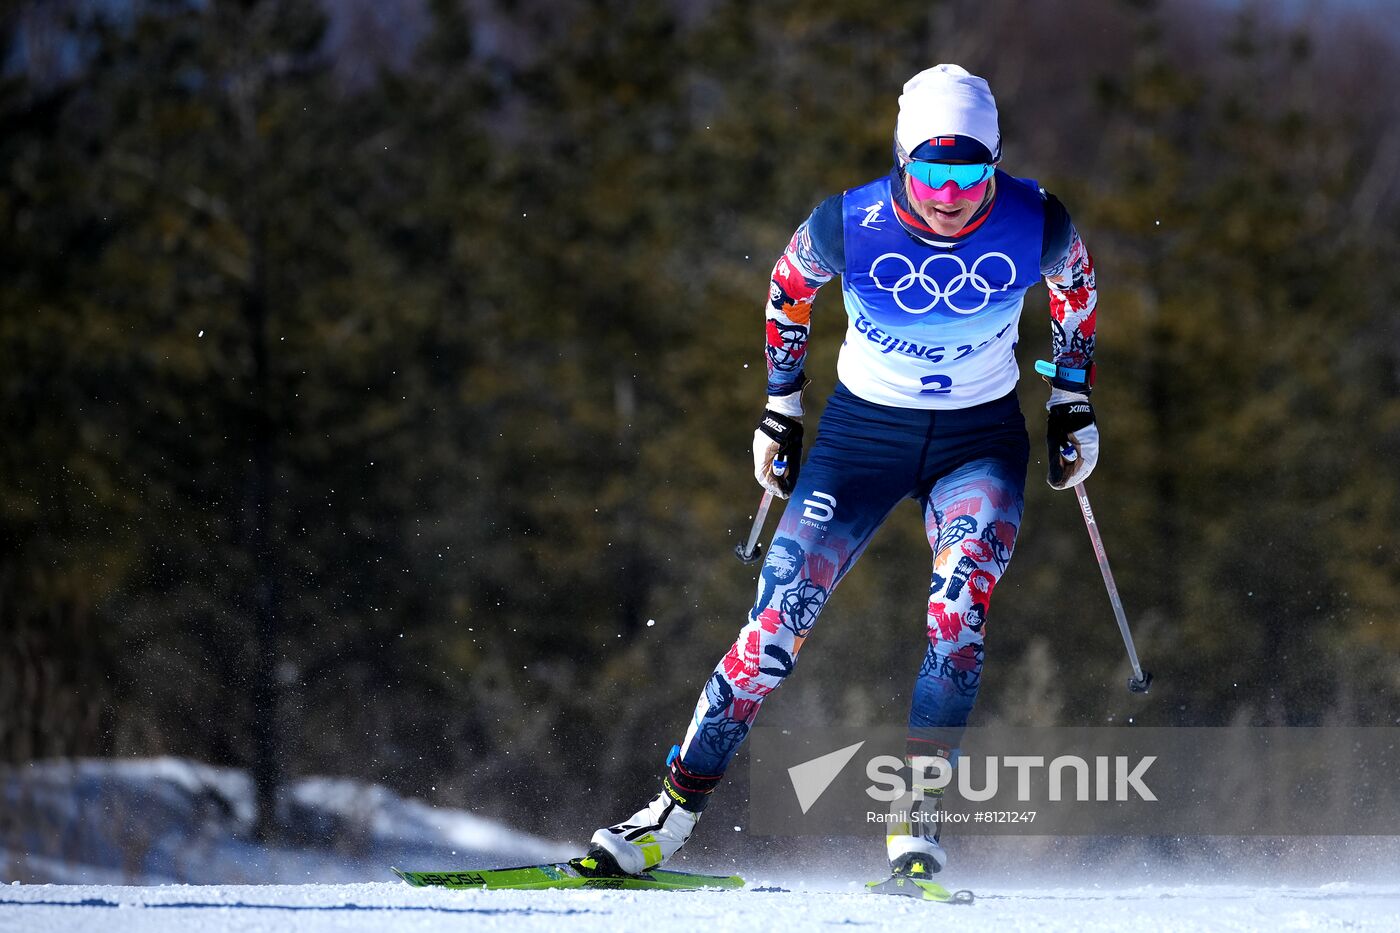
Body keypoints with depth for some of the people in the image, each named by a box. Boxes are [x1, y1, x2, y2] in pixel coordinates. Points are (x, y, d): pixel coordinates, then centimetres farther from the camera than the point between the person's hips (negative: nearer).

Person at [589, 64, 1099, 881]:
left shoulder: (1033, 222, -19)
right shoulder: (851, 224, -21)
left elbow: (1076, 281, 5)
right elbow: (790, 284, 2)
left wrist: (1073, 401, 9)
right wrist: (781, 406, 8)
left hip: (979, 438, 0)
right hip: (862, 430, 0)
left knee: (961, 607, -26)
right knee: (783, 614, -9)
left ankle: (916, 812, -20)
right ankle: (675, 812, 0)